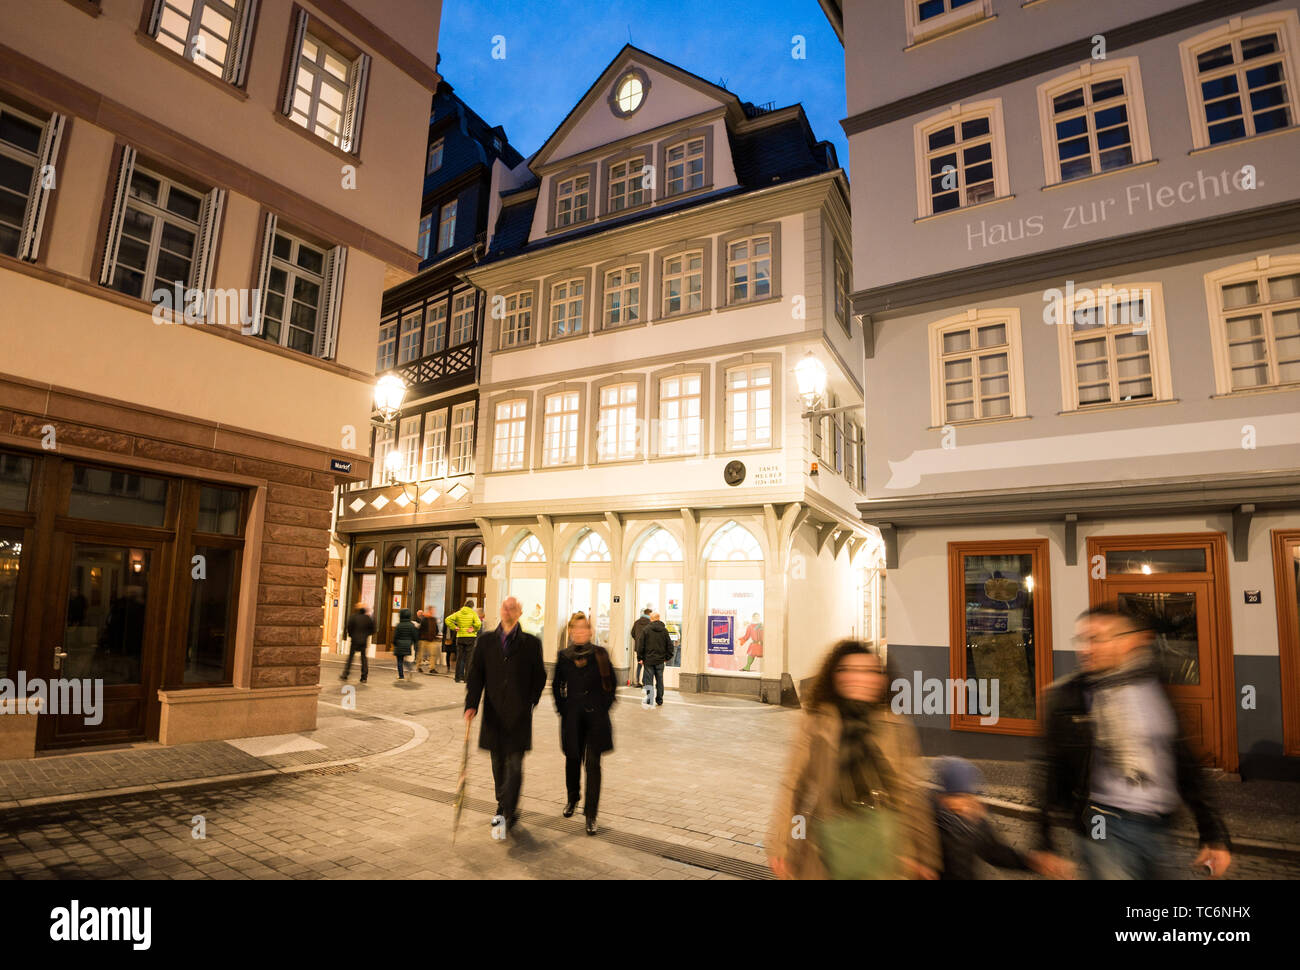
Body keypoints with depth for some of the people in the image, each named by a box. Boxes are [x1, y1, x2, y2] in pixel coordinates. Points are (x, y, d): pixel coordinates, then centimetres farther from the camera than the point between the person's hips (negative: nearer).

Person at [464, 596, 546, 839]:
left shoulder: (531, 643, -1)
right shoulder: (486, 641, 3)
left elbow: (539, 677, 6)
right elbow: (475, 674, 0)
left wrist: (528, 704, 0)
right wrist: (471, 705, -11)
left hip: (519, 716, -2)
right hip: (494, 714, 3)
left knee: (514, 765, -7)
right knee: (498, 764, 15)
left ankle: (508, 812, 1)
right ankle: (503, 807, 31)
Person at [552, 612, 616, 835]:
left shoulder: (600, 654, -4)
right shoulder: (564, 656, 0)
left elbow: (610, 683, 3)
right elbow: (556, 686, 11)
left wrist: (603, 706, -2)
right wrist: (563, 709, 4)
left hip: (596, 717, -2)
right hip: (572, 718, 2)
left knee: (593, 763, -5)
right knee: (572, 760, 16)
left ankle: (591, 815, 4)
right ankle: (572, 798, 43)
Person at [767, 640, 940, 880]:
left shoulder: (897, 729, 2)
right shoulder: (817, 724, -1)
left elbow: (911, 793, 8)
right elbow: (792, 784, 1)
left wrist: (921, 854, 11)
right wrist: (779, 845, 1)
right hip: (831, 831, -1)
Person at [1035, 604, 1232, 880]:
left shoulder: (1155, 686, 2)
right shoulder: (1067, 696, -7)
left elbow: (1184, 764, 10)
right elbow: (1050, 772, -4)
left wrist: (1214, 833, 9)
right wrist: (1043, 845, -4)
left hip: (1159, 827, 4)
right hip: (1105, 829, -4)